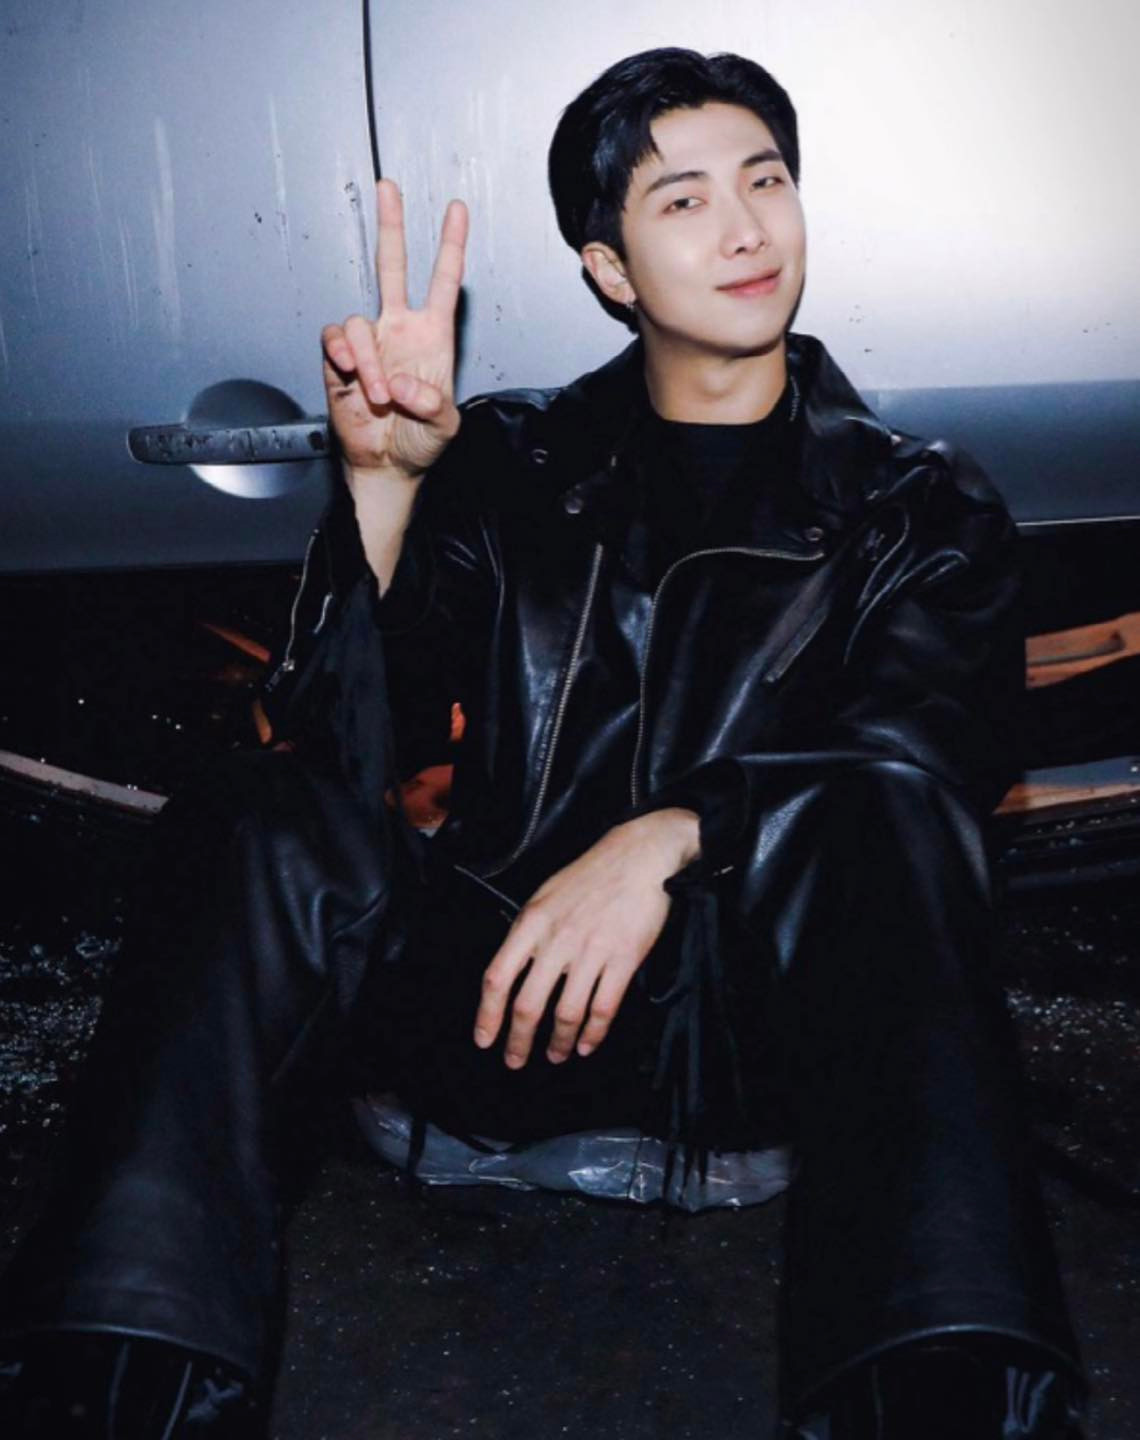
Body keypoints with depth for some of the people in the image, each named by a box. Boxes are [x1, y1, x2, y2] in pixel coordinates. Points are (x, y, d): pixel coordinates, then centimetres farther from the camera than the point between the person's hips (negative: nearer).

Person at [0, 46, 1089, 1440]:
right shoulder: (510, 466, 12)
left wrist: (666, 838, -26)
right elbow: (349, 753, 1)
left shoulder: (917, 506, 11)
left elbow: (933, 749, -9)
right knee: (259, 827, -24)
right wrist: (385, 479, -15)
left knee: (887, 816, -31)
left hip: (762, 1007, -1)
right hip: (507, 989, 2)